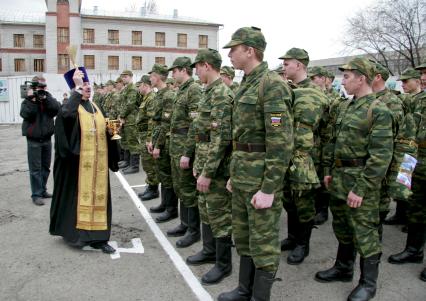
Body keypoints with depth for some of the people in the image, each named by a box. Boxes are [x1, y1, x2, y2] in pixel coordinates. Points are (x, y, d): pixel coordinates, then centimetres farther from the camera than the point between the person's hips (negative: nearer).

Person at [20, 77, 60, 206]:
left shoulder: (48, 99, 7)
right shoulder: (27, 101, -1)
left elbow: (57, 108, -12)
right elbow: (26, 114, -19)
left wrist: (45, 97, -15)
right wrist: (31, 100, -18)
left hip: (46, 139, 4)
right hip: (34, 140, -4)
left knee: (45, 167, 13)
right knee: (35, 168, -4)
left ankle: (42, 190, 25)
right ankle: (36, 194, 0)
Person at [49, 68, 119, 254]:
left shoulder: (95, 107, 15)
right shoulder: (71, 106, -5)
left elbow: (104, 132, 21)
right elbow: (66, 114, -32)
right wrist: (77, 88, -29)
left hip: (98, 162, 6)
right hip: (79, 162, -6)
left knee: (98, 196, 7)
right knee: (79, 195, 1)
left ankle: (97, 236, 14)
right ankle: (74, 232, 16)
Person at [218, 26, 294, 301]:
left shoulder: (273, 85, -16)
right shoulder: (246, 85, 13)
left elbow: (281, 143, -20)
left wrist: (268, 188, -21)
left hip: (262, 175, -9)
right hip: (242, 173, 10)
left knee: (263, 241, 4)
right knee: (243, 235, 19)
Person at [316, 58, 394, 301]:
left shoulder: (379, 111, -15)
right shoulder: (346, 107, 11)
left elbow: (381, 155, -20)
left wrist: (361, 189, -22)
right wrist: (329, 170, 14)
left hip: (361, 181, -8)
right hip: (339, 179, 8)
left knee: (364, 232, 3)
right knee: (342, 226, 18)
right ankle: (343, 268, 36)